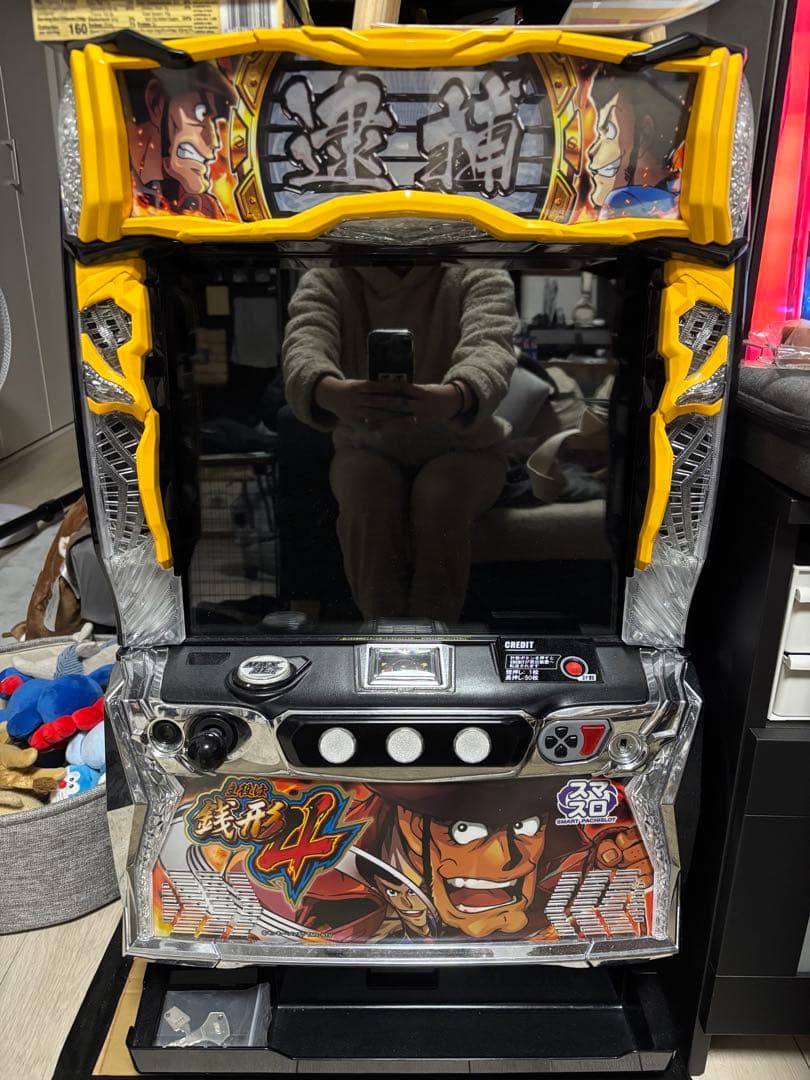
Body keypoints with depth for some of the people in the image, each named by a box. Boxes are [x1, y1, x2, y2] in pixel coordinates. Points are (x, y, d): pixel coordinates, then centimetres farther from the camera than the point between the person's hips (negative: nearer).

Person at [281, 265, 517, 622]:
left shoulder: (478, 276, -8)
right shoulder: (325, 281, -5)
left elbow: (489, 348, -27)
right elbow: (303, 348, -24)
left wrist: (454, 397, -53)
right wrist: (331, 392, -50)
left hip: (464, 446, -1)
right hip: (366, 448, 1)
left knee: (440, 504, -32)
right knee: (367, 506, -31)